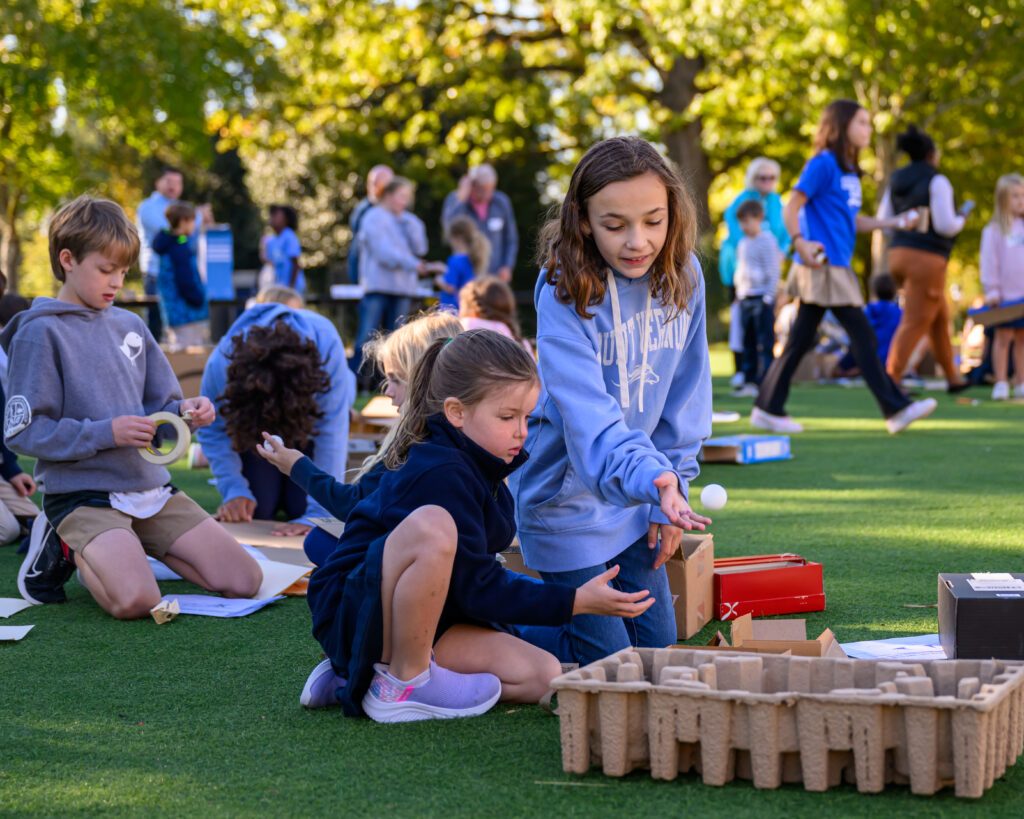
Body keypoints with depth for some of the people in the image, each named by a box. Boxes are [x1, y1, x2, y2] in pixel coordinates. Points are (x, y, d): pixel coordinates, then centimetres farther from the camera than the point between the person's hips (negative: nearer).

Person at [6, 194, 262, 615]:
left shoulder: (130, 325, 13)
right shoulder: (40, 333, -6)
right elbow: (22, 431, -11)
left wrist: (183, 412, -6)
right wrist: (105, 433, -19)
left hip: (149, 484, 6)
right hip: (81, 495, -6)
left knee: (244, 580, -5)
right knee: (135, 599, -31)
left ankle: (129, 552, 12)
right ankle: (66, 548, 0)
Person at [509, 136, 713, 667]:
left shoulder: (683, 276, -6)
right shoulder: (564, 295, -24)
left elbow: (685, 398, 3)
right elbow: (589, 415, -35)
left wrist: (671, 494, -1)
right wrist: (653, 479, -51)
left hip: (638, 500, 6)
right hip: (568, 499, -6)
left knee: (657, 649, 12)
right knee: (608, 662, -1)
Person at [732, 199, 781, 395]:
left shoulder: (767, 241, -8)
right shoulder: (742, 244, 16)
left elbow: (773, 271, -10)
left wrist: (769, 296, -14)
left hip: (761, 298, -8)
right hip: (745, 298, 8)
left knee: (765, 342, -8)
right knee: (748, 342, 8)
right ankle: (749, 381, 12)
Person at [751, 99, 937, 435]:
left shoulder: (850, 171, 17)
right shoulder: (823, 165, -9)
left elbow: (854, 221, 23)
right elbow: (791, 208, -13)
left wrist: (895, 222, 16)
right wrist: (801, 244, -27)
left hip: (836, 266, 9)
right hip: (821, 266, -9)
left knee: (801, 339, 9)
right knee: (862, 335, -9)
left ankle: (768, 408, 13)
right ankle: (895, 408, -8)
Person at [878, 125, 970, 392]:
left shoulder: (897, 181, 11)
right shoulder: (937, 182, -10)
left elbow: (883, 220, 14)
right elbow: (945, 225, -17)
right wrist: (961, 220, 5)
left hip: (900, 256, 8)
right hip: (926, 258, -8)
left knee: (940, 317, 20)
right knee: (915, 323, -6)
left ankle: (953, 377, 26)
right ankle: (890, 381, -12)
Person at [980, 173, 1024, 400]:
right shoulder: (994, 231, -3)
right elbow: (989, 262, -4)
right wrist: (991, 290, -9)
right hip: (1005, 295, -4)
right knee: (1003, 336, -4)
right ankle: (1001, 383, 0)